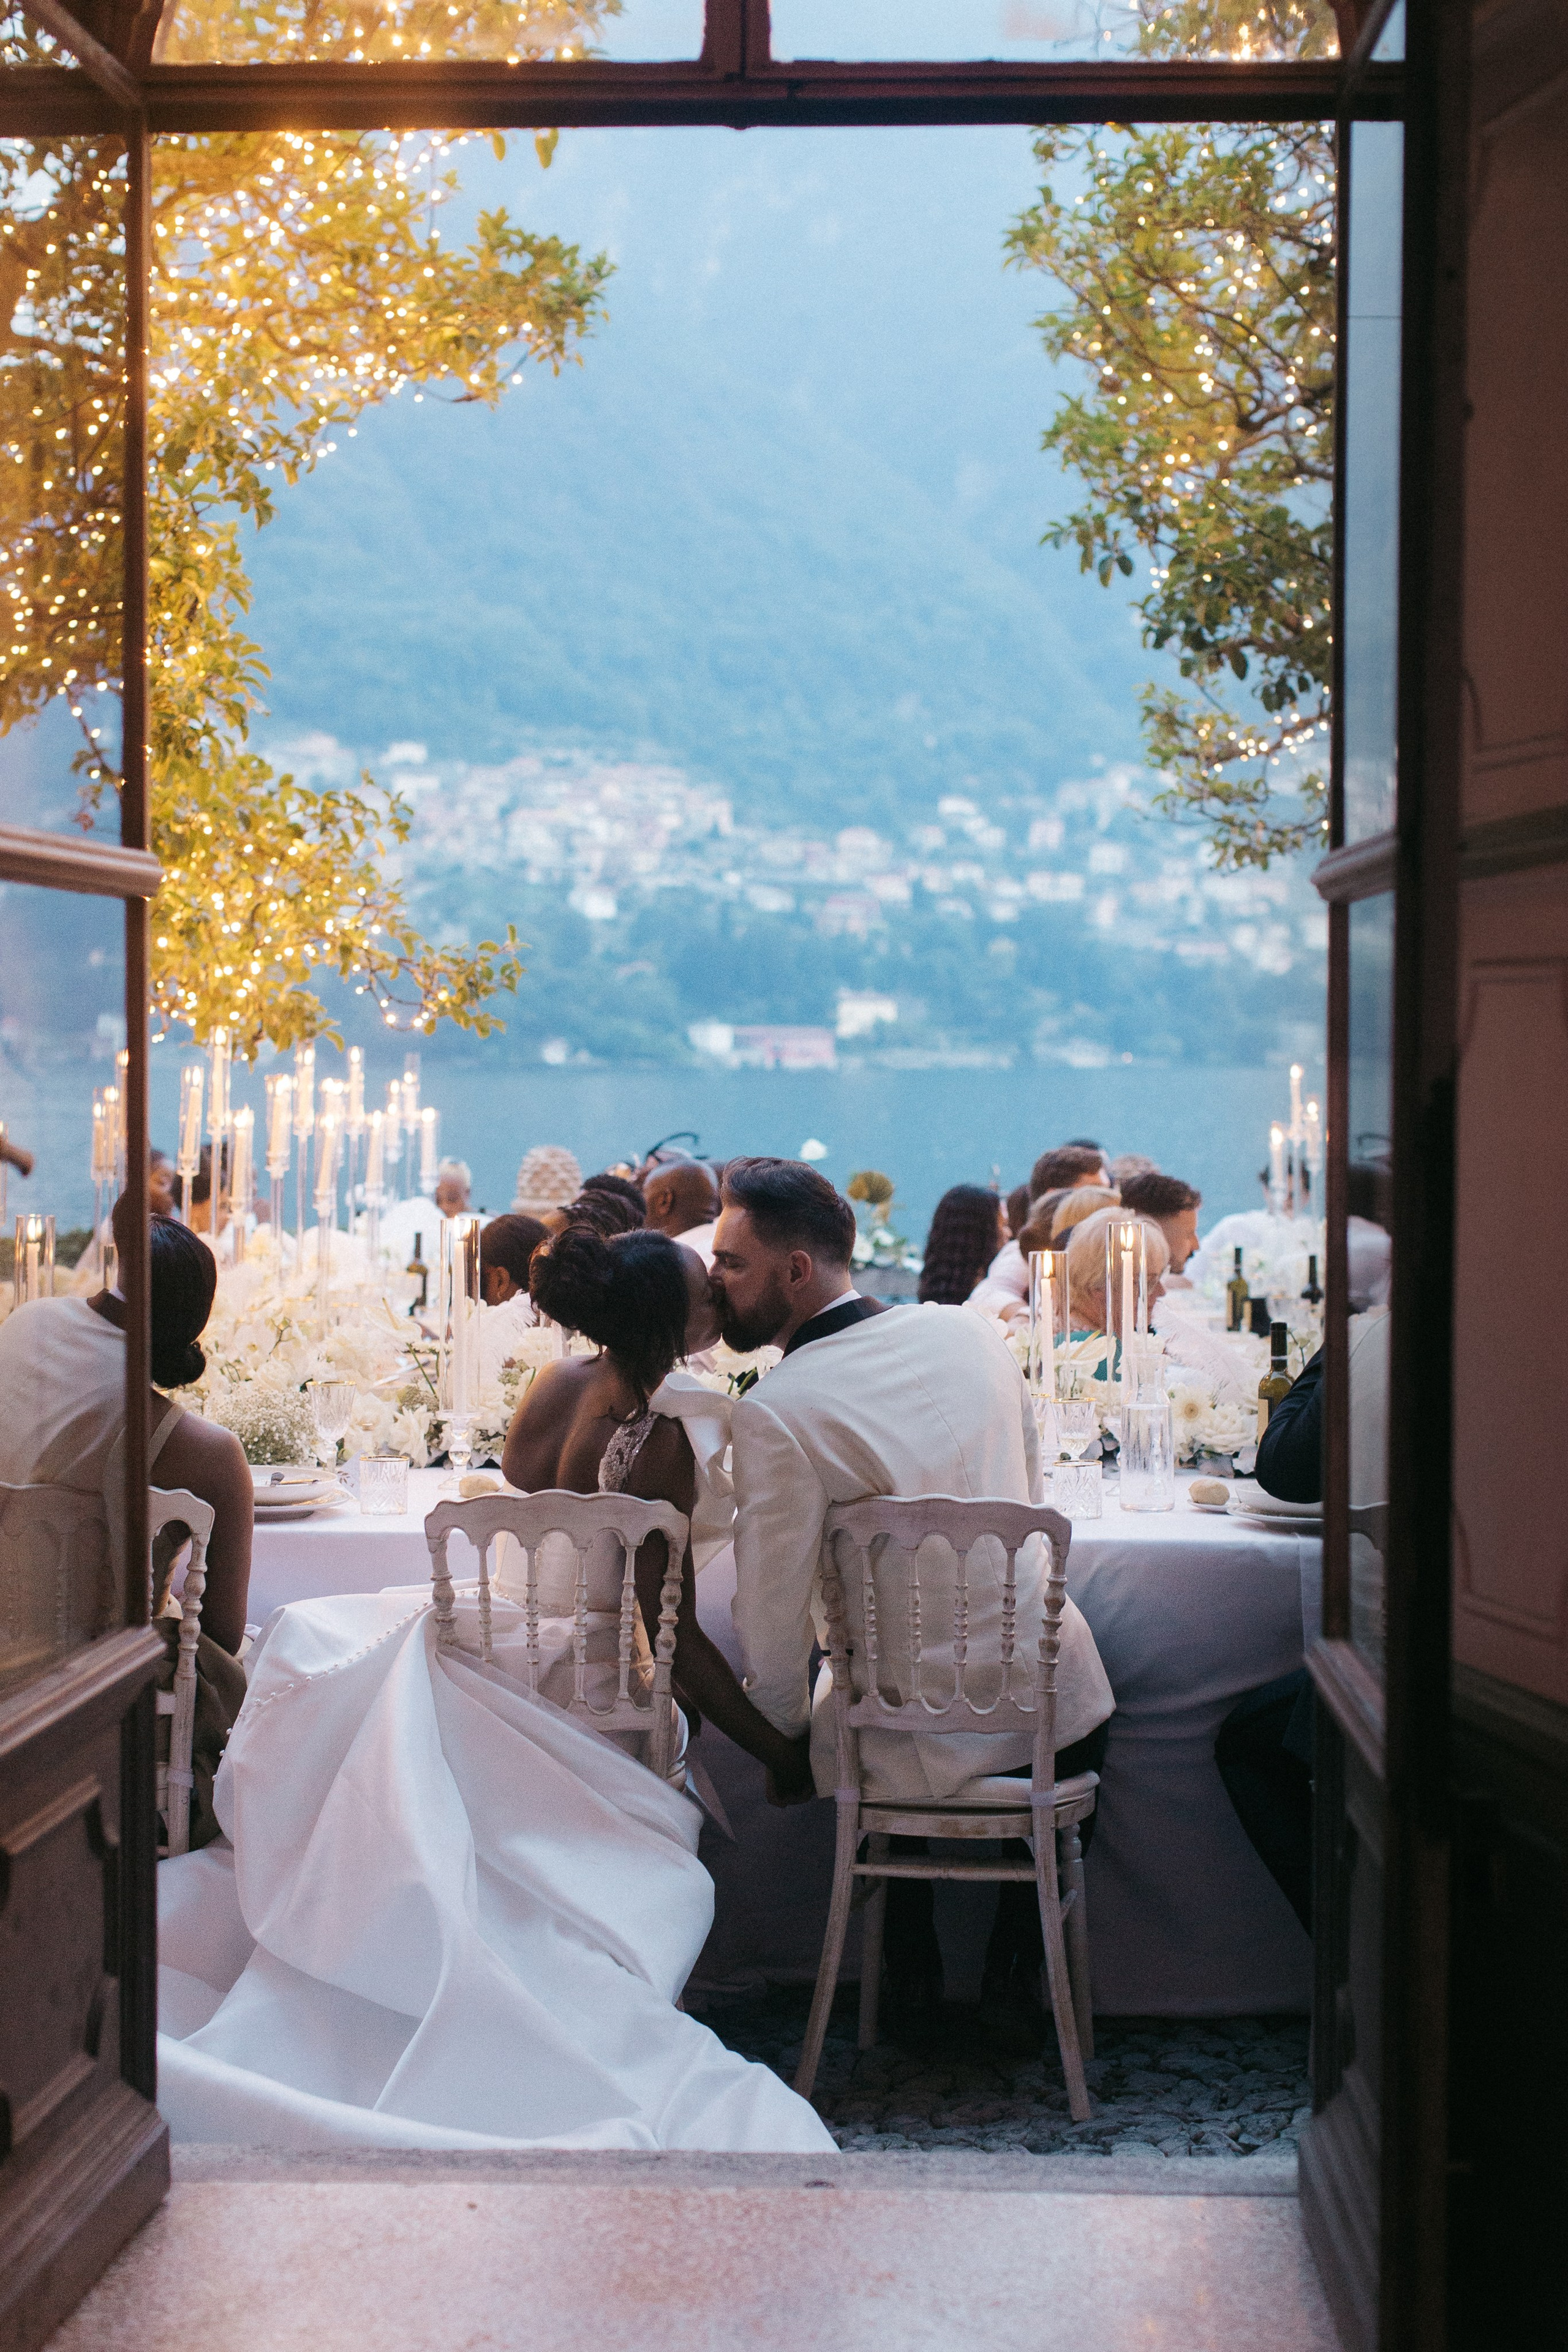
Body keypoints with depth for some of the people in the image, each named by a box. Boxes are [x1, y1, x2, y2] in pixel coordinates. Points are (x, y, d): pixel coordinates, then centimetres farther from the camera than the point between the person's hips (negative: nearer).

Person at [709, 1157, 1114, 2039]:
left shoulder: (773, 1414, -19)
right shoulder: (971, 1331, -1)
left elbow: (774, 1614, -13)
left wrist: (783, 1736, 5)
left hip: (925, 1743, -3)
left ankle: (914, 1972, 37)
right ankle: (1016, 1964, 41)